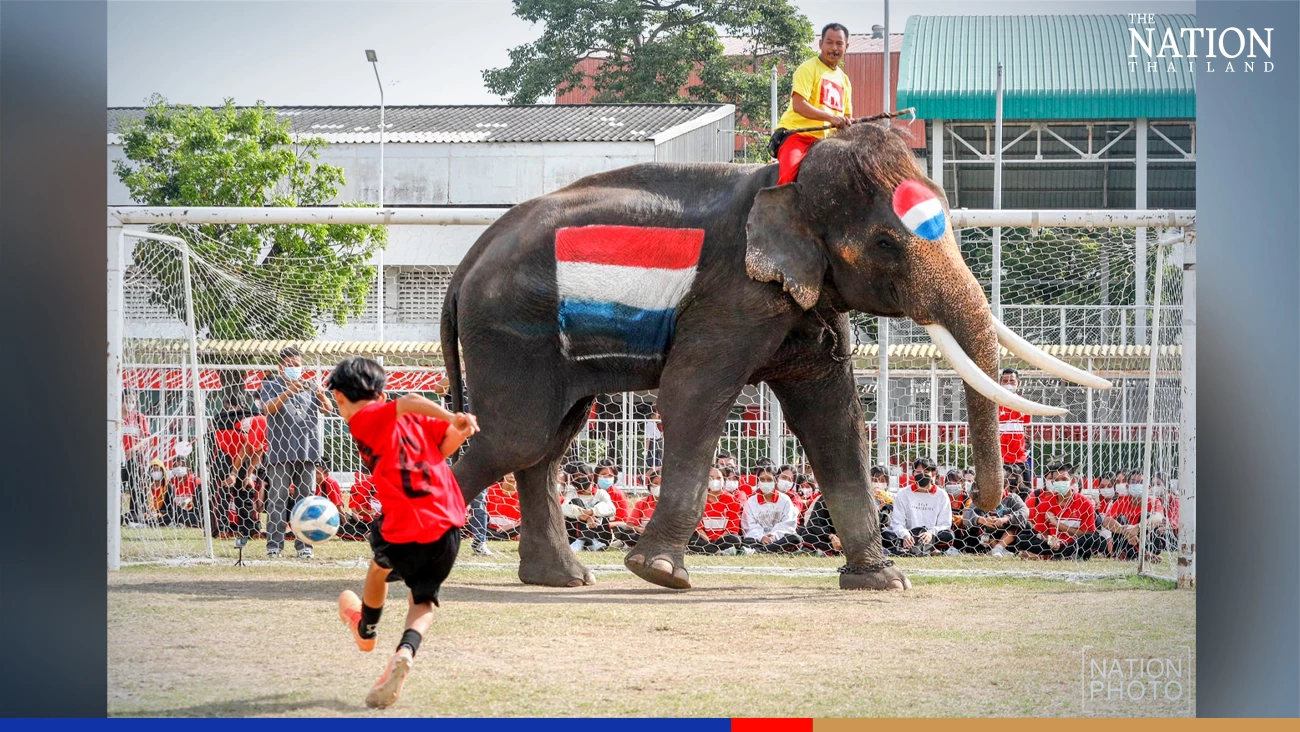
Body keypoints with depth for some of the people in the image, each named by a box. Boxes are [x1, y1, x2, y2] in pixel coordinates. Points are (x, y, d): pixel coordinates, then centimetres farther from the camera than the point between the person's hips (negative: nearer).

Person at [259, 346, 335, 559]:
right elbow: (270, 407, -14)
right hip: (280, 452, -3)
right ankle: (274, 545, -3)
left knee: (305, 499, 4)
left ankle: (304, 545, 8)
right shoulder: (271, 385, 4)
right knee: (277, 499, -4)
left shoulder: (310, 386, 12)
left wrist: (321, 395, -20)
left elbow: (328, 409, 2)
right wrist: (289, 392, -29)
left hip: (306, 451, 3)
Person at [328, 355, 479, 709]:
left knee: (380, 564, 29)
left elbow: (409, 400, -17)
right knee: (423, 601, 16)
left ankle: (366, 629, 51)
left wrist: (451, 417, -17)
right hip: (448, 522, 5)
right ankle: (405, 652, -12)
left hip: (404, 530, -5)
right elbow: (454, 435, 10)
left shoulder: (363, 419, -2)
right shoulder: (412, 419, 16)